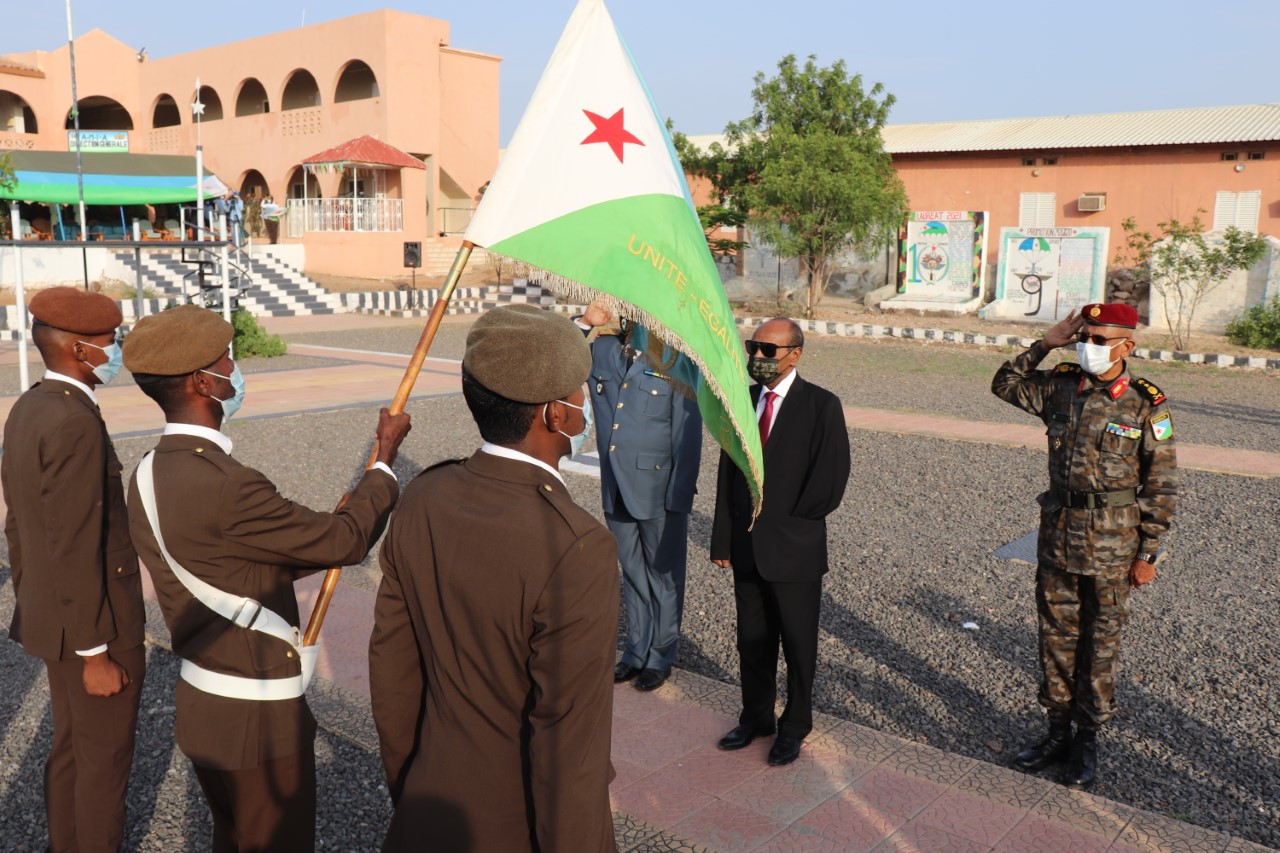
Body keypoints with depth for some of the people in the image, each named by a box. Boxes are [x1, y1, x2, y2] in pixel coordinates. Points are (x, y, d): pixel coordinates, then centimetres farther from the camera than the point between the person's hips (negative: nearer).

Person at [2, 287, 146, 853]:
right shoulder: (74, 422, -25)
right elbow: (74, 550, -25)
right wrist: (96, 652, -19)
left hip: (52, 617, 9)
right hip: (92, 626, -9)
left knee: (69, 748, 23)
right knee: (103, 763, 8)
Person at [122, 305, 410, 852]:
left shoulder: (147, 478, 0)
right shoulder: (227, 487, -29)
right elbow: (348, 540, -18)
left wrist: (332, 533, 2)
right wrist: (386, 457, -4)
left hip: (201, 704, 8)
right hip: (257, 717, -8)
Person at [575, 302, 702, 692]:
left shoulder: (676, 360, -11)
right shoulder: (603, 349, 2)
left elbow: (687, 435, -11)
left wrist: (680, 494, -13)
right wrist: (583, 322, -6)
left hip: (658, 491, -5)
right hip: (616, 489, 5)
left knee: (663, 576, 12)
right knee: (632, 574, 18)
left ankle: (660, 656, 27)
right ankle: (636, 651, 33)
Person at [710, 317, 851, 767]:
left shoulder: (821, 405, -10)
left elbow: (831, 478, -13)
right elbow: (728, 473, 8)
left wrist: (791, 524, -8)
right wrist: (723, 539, 4)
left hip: (793, 549, -5)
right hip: (747, 546, 5)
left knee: (798, 644, 10)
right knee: (752, 641, 16)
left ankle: (795, 726, 28)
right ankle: (756, 717, 33)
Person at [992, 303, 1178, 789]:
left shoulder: (1146, 406, -10)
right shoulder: (1060, 387, 1)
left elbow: (1162, 488, -6)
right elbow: (1005, 385, 12)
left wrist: (1147, 554, -6)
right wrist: (1045, 344, 1)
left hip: (1112, 543, -4)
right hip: (1057, 532, 4)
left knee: (1100, 643, 9)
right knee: (1056, 636, 13)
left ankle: (1087, 741, 24)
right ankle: (1058, 732, 28)